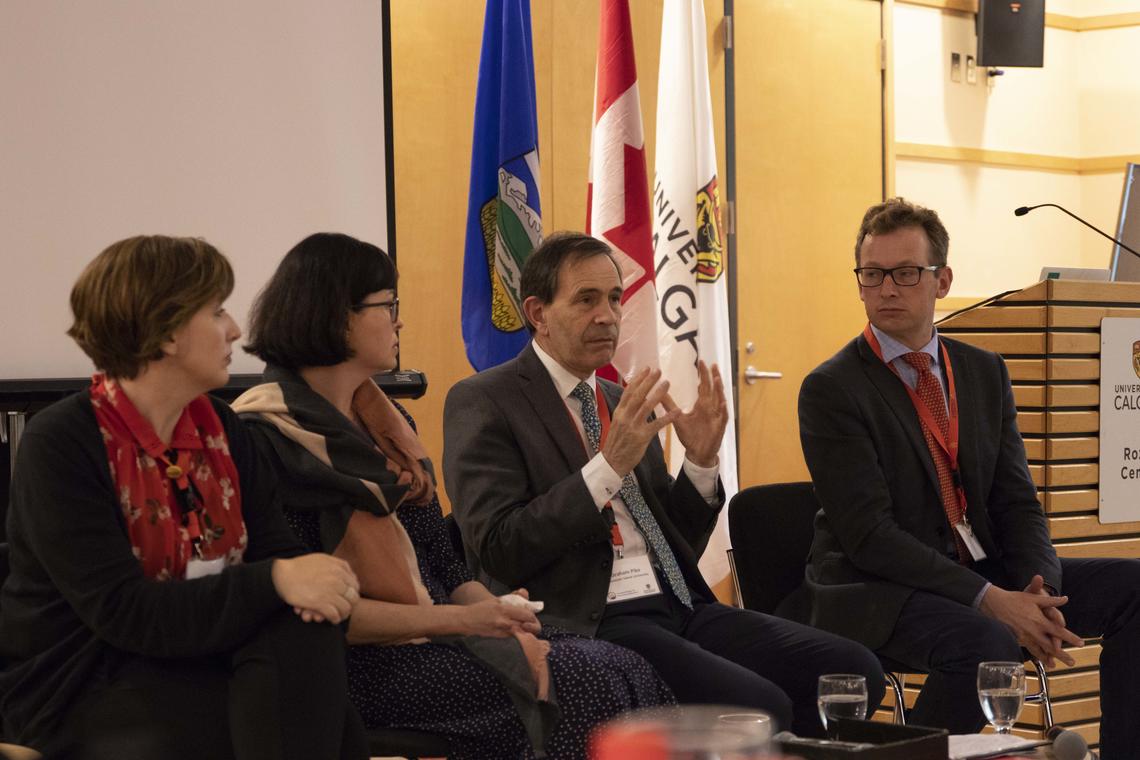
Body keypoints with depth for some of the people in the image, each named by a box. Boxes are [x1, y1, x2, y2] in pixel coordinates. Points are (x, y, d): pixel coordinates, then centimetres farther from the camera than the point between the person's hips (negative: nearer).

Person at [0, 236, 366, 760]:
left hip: (196, 657, 6)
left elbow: (274, 549, 1)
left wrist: (311, 583, -24)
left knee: (305, 632, -24)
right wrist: (275, 580, -31)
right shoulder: (61, 446, -16)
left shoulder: (219, 427, 6)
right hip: (83, 687, -6)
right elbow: (123, 612, -23)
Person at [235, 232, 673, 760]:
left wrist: (493, 611, -4)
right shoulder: (269, 435, -10)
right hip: (366, 661, -8)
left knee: (628, 671, -14)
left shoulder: (388, 421, 17)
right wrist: (459, 619, -18)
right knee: (589, 685, -22)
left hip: (440, 631, 8)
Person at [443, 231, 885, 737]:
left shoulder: (623, 402, 20)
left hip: (681, 609, 7)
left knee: (855, 671, -12)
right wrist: (610, 465, -17)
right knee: (759, 708, -29)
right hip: (590, 624, -7)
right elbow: (499, 552, -12)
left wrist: (701, 461, 4)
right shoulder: (482, 404, 0)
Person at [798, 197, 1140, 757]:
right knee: (986, 643, -36)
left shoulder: (985, 372, 11)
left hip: (986, 573, 7)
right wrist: (990, 601, -24)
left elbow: (1016, 502, 9)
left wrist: (1039, 590, -13)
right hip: (876, 589, -6)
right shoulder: (831, 389, -9)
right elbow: (869, 532, -17)